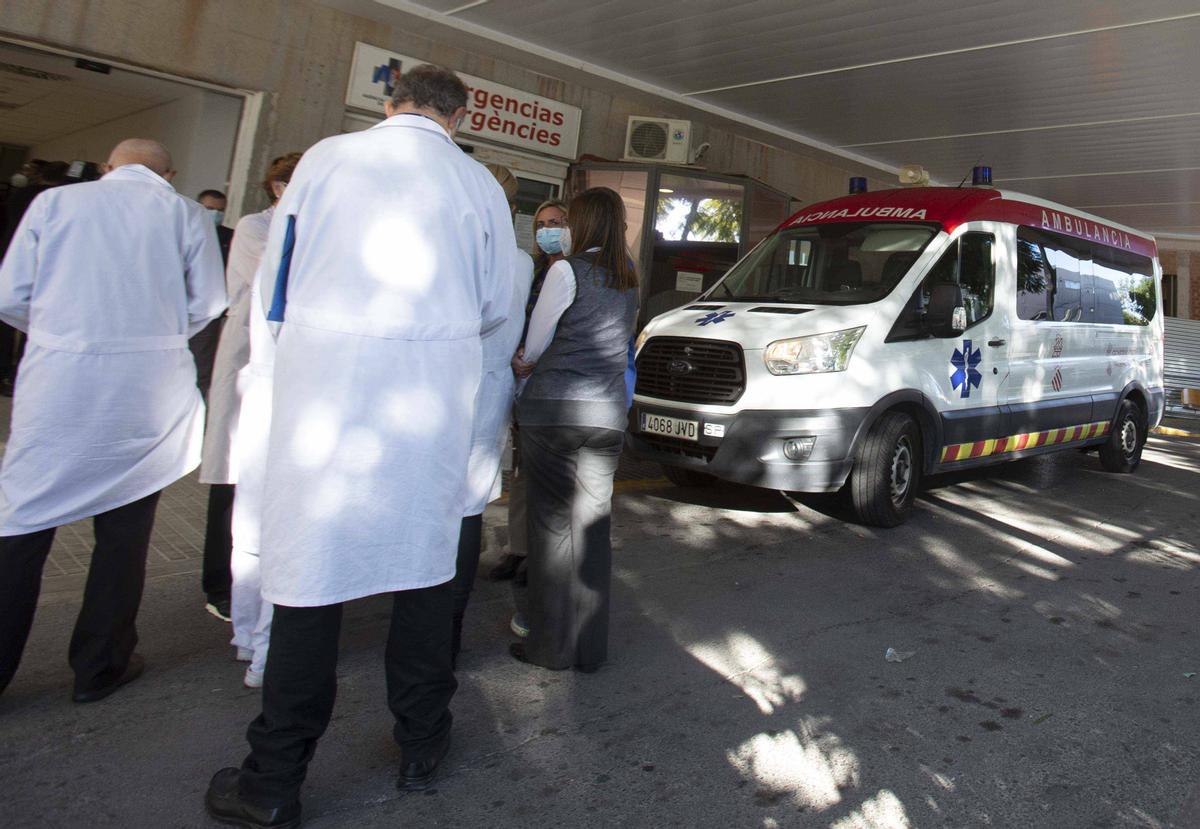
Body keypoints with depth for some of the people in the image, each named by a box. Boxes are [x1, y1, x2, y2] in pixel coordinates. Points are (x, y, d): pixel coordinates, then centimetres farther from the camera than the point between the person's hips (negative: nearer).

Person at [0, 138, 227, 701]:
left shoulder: (54, 201, 7)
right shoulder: (187, 214, 4)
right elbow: (206, 306, 1)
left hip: (57, 382, 1)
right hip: (149, 390, 0)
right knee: (125, 528, 10)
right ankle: (100, 667, 21)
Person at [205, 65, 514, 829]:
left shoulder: (327, 156, 5)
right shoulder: (479, 184, 8)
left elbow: (276, 276, 12)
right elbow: (495, 306, 14)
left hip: (327, 380, -1)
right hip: (435, 392, 2)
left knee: (312, 565, 2)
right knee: (426, 558, 11)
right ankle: (422, 746, 25)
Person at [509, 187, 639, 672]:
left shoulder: (568, 271, -5)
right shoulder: (630, 278, 13)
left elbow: (533, 347, -1)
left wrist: (526, 365, 21)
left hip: (552, 409, -5)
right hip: (607, 413, 5)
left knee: (552, 523, 3)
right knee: (592, 525, 10)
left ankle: (551, 645, 11)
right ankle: (590, 648, 17)